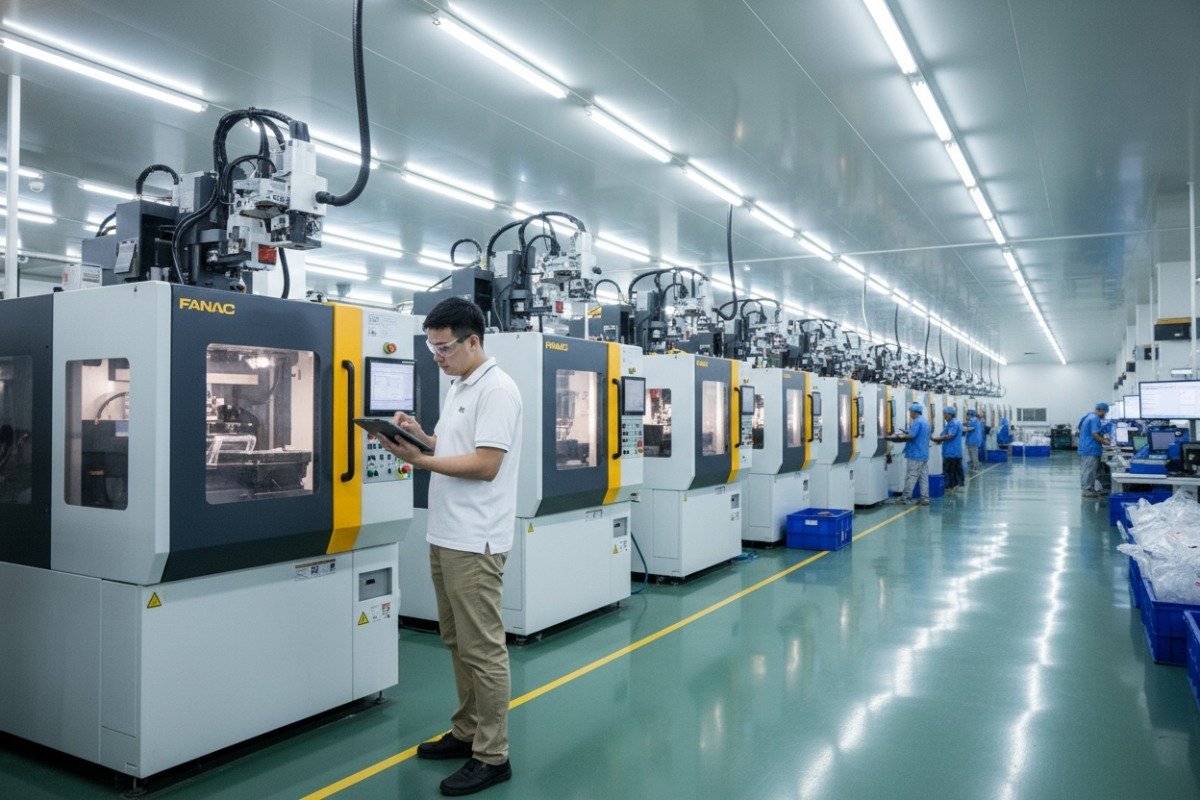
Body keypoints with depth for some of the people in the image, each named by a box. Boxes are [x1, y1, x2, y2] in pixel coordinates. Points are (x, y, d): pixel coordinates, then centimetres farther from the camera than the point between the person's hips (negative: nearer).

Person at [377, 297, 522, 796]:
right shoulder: (458, 387, 16)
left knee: (482, 648, -1)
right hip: (445, 536, 10)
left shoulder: (496, 389, -13)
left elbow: (486, 464, -19)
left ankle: (492, 756, 9)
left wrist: (419, 460, -18)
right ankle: (467, 733, 30)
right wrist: (421, 437, 4)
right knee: (457, 642, 17)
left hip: (475, 541, -9)